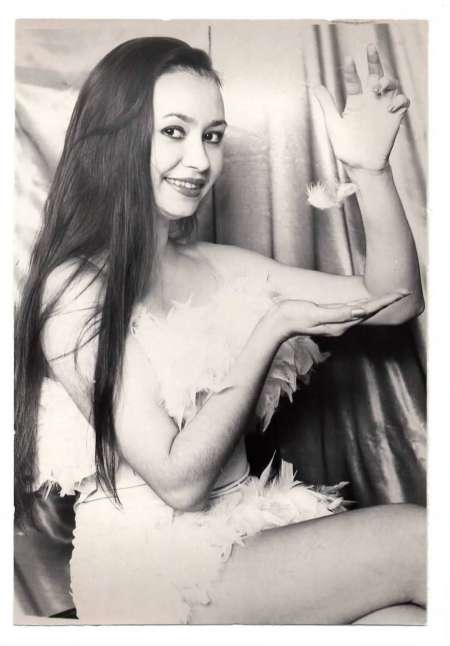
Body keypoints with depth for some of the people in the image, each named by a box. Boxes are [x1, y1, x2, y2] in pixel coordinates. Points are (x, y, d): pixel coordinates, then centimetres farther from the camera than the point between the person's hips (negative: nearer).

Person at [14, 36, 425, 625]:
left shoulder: (219, 269, 5)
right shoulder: (75, 291, -13)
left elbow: (395, 303, 2)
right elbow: (179, 480, -17)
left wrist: (370, 169, -10)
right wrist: (272, 327, -18)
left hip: (242, 529, 5)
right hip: (148, 572, -5)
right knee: (419, 541, -15)